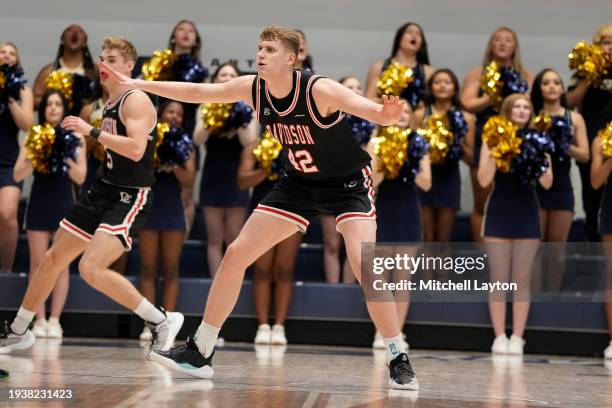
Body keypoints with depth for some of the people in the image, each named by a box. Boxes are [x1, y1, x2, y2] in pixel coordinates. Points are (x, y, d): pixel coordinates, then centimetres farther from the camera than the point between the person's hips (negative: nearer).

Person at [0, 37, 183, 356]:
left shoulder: (136, 101, -13)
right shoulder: (110, 105, 14)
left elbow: (136, 149, -28)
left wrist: (92, 131, -26)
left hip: (130, 197, -9)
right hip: (103, 191, 9)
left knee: (91, 268, -24)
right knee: (53, 259, 12)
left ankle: (162, 321, -12)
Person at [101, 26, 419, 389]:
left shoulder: (320, 90, -27)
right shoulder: (252, 89, -11)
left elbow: (380, 114, -34)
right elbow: (196, 92, 1)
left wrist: (389, 113, -58)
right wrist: (139, 84, 1)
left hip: (348, 182, -6)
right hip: (300, 183, 6)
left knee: (363, 264, -27)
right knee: (235, 255, 0)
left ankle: (399, 360, -12)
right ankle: (199, 353, 10)